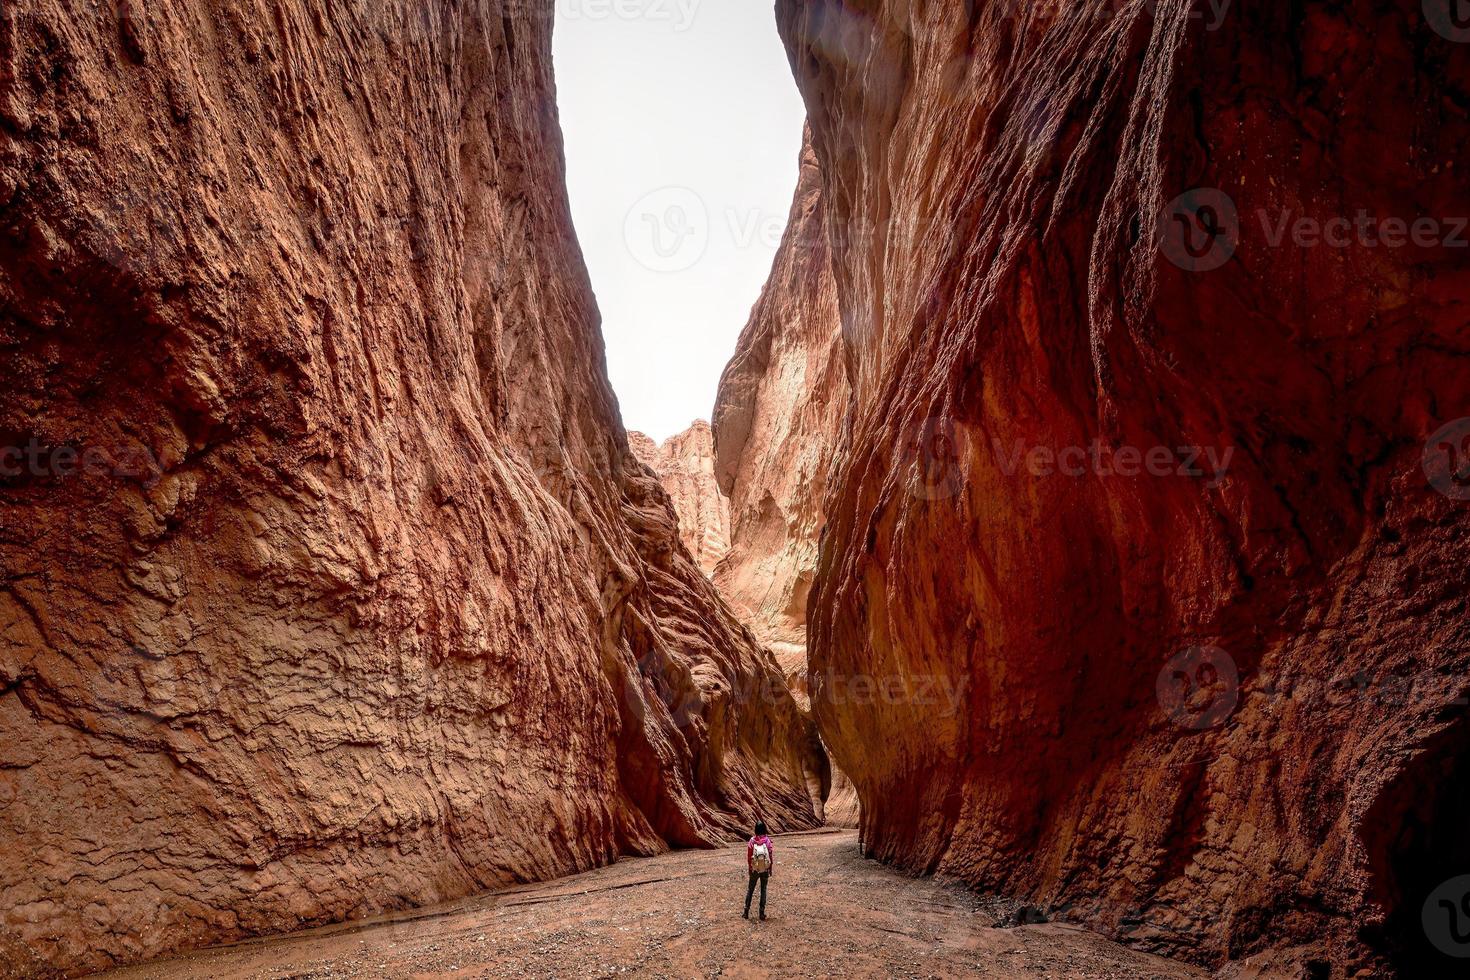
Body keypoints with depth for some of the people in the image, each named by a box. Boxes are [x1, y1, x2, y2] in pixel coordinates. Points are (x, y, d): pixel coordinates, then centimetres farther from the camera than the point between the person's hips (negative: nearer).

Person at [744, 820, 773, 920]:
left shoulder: (752, 841, -11)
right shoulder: (767, 841, -12)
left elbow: (748, 857, -4)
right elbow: (771, 855, -7)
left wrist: (749, 869, 9)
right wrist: (770, 869, 5)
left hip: (754, 870, 0)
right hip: (765, 869, 0)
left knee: (750, 889, 14)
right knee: (763, 890, 11)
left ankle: (746, 912, 17)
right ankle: (762, 914, 12)